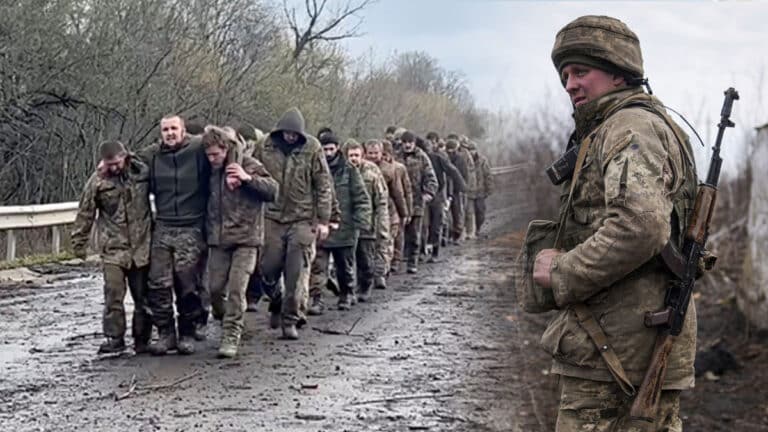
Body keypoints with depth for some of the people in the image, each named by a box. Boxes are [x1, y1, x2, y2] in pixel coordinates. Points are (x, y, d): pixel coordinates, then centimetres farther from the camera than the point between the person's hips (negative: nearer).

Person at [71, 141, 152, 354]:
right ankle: (114, 338, -1)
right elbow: (85, 214, 3)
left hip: (142, 246, 1)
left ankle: (142, 339, 17)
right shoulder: (97, 181, -4)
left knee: (142, 296, 7)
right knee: (113, 295, -9)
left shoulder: (143, 173, -1)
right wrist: (79, 243, 6)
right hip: (113, 248, -1)